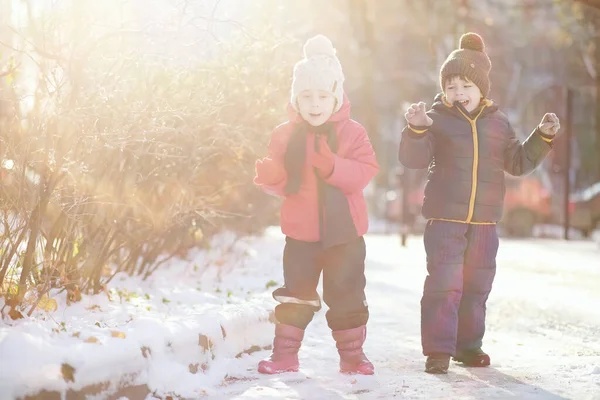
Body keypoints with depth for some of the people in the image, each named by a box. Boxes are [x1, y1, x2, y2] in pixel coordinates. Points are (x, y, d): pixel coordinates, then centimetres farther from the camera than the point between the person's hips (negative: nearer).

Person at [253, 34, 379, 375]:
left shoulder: (352, 132, -4)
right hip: (301, 232, 1)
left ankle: (352, 354, 20)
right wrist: (270, 176, -21)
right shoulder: (286, 135, 1)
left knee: (347, 296, 7)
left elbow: (365, 172, -15)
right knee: (295, 295, 7)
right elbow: (282, 182, 2)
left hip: (344, 232, -1)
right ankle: (285, 355, 14)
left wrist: (332, 165, -30)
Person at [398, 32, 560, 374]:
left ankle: (468, 345, 24)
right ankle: (438, 349, -3)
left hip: (484, 221, 4)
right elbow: (414, 159, -13)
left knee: (477, 285, 11)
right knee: (444, 283, -9)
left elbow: (518, 162, 11)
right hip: (445, 218, -4)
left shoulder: (497, 122, 7)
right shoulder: (437, 118, -3)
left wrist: (543, 137, -1)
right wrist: (416, 130, -31)